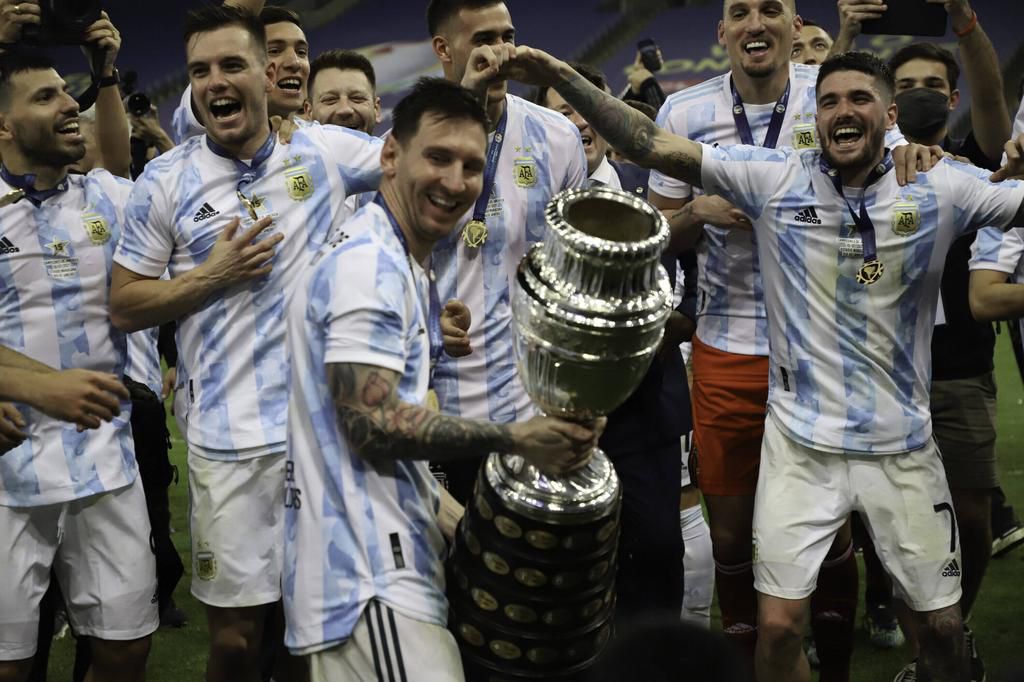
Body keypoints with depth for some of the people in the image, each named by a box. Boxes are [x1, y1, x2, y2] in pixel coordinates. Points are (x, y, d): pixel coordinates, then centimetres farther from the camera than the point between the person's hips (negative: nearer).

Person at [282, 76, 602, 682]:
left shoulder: (404, 265, 18)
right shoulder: (371, 264, -15)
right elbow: (372, 423, -22)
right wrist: (515, 440, -21)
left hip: (390, 557, 10)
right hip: (373, 574, -10)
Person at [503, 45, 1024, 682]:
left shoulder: (940, 188, -4)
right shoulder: (777, 178, -6)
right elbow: (656, 147, -11)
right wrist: (563, 77, -19)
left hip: (904, 446, 1)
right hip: (801, 443, -1)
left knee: (944, 626, 12)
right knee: (779, 627, 1)